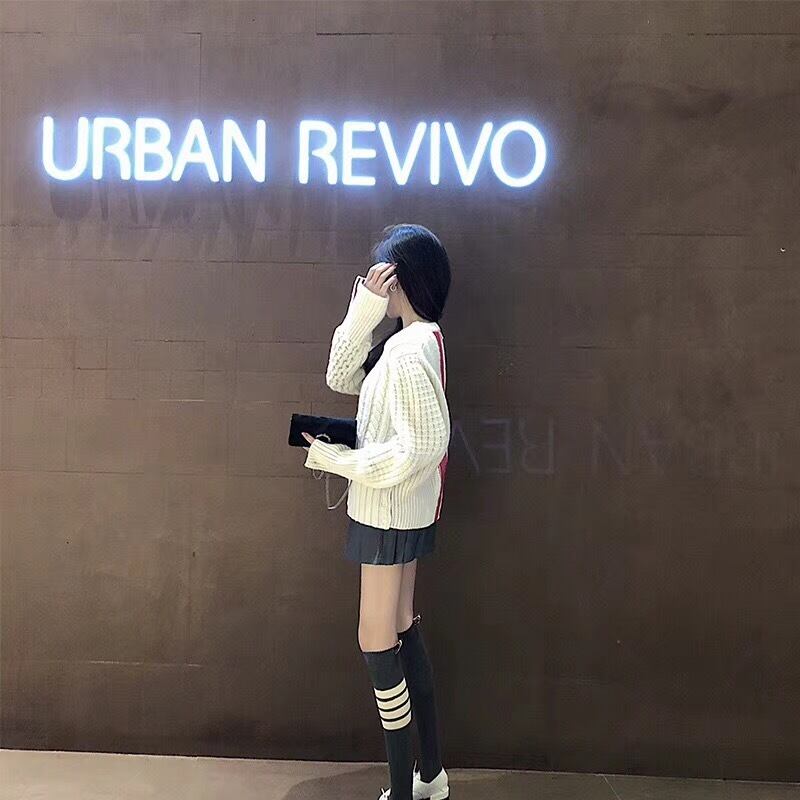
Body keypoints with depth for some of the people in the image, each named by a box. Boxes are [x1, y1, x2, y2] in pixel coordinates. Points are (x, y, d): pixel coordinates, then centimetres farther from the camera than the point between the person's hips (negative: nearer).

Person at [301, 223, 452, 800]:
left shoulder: (410, 351, -23)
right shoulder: (416, 339, 7)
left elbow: (423, 446, -28)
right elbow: (342, 378, 6)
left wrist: (338, 459, -20)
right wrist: (364, 309, -6)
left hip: (391, 511, -10)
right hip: (399, 509, 10)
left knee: (377, 639, 2)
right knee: (403, 628, 17)